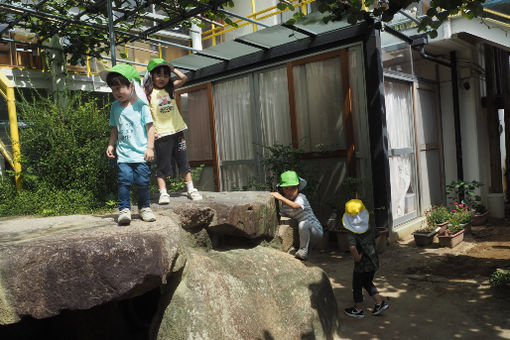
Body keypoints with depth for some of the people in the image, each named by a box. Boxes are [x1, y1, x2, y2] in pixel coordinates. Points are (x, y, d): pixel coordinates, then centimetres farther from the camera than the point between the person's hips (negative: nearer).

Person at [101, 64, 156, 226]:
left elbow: (150, 126, -4)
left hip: (141, 153, -3)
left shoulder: (141, 105, -4)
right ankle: (124, 209, 1)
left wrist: (150, 147, -8)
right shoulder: (115, 106, 11)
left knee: (142, 181, 0)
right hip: (123, 154, 3)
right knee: (124, 180, -8)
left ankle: (144, 207, 19)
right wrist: (111, 145, 11)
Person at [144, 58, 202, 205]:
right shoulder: (148, 93, -3)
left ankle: (191, 189, 17)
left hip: (177, 130, 4)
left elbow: (184, 78, 2)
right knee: (163, 165, 0)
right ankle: (163, 193, 7)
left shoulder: (170, 88, 9)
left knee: (183, 161, 10)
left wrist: (171, 68, 5)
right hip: (161, 134, -4)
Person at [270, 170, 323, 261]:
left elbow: (295, 206, -39)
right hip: (305, 232, 8)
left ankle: (303, 251, -22)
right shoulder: (284, 205, 2)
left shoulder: (301, 197, -18)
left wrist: (281, 198, -43)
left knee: (303, 224, -33)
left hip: (316, 230, -8)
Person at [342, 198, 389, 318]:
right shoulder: (370, 228, -6)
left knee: (357, 287, 15)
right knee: (368, 283, 28)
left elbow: (352, 247, -41)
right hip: (374, 262, 6)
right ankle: (380, 303, 24)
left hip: (362, 265, -6)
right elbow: (375, 236, 15)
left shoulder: (352, 234, -25)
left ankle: (358, 310, 30)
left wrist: (357, 257, -24)